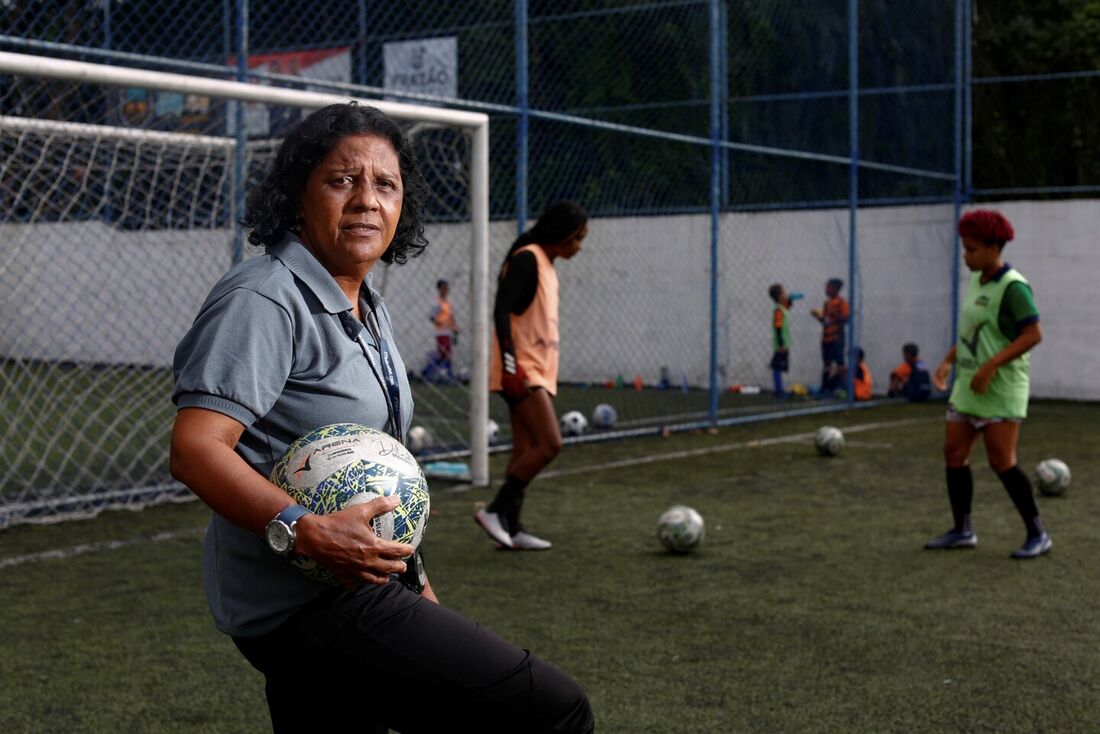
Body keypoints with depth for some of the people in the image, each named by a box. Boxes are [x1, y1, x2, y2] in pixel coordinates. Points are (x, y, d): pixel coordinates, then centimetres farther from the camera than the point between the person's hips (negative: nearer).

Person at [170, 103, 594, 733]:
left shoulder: (372, 311, 17)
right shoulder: (263, 301, -14)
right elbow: (195, 449, -24)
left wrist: (410, 580, 24)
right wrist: (305, 531, -35)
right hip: (311, 607, -10)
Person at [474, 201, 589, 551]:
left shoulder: (545, 263, 18)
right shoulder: (526, 259, -11)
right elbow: (501, 312, -19)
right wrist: (510, 364, -25)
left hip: (536, 371, 10)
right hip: (521, 370, -10)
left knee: (526, 450, 9)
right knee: (549, 444, -15)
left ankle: (511, 528, 12)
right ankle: (495, 510, -9)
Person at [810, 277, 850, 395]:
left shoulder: (842, 303, -7)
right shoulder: (827, 303, 14)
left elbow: (846, 319, -14)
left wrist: (835, 315, -27)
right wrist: (817, 315, 3)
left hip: (836, 338, -7)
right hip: (826, 337, 7)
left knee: (839, 362, -4)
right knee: (826, 363, 10)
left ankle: (840, 385, 0)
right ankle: (825, 387, 15)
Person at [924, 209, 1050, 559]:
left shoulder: (1012, 286, -15)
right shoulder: (975, 281, 11)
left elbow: (1033, 334, -21)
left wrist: (991, 365, -25)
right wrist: (948, 361, 11)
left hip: (1001, 389, -9)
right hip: (968, 384, 9)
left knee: (1001, 461, -8)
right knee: (954, 452, 7)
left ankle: (1038, 535, 5)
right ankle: (962, 531, 18)